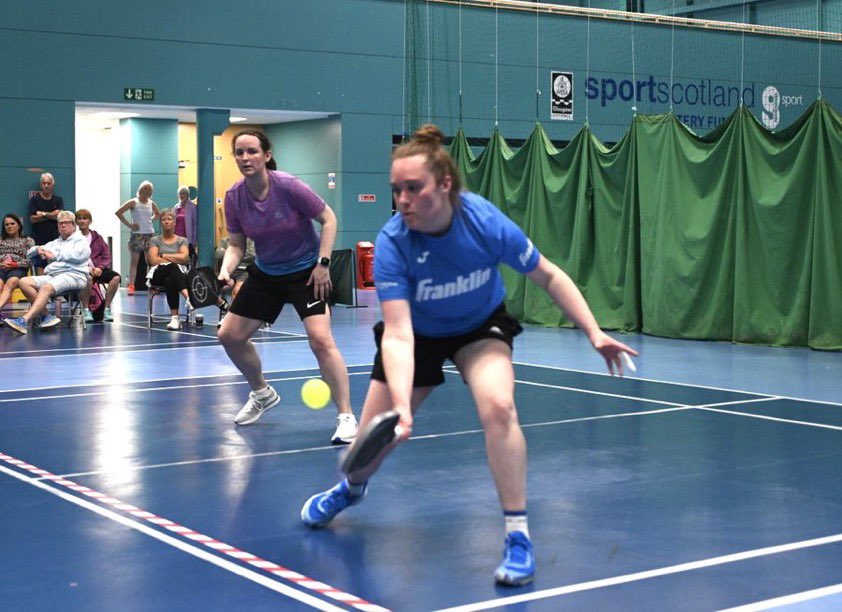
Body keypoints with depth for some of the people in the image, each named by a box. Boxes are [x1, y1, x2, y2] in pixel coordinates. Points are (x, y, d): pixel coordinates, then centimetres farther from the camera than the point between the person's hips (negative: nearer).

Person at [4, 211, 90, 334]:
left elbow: (76, 255, -7)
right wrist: (38, 249, 9)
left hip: (73, 275, -7)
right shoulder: (54, 243, 33)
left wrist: (55, 255, 0)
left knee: (46, 288, -36)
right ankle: (47, 315, -26)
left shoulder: (81, 240, 16)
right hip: (52, 275, 7)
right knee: (24, 282, -19)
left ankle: (24, 321, -49)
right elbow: (29, 253, 33)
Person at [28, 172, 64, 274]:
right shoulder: (34, 200, 9)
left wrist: (43, 214, -1)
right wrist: (51, 215, -2)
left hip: (54, 239, 1)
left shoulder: (58, 200, 12)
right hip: (39, 238, 0)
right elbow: (33, 218, -2)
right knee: (39, 266, -6)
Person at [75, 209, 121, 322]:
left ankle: (107, 309, -16)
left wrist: (100, 268, -9)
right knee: (88, 278, -40)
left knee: (116, 277, -24)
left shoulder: (97, 237, 18)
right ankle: (86, 311, -27)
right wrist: (87, 268, -17)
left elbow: (107, 256, 11)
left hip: (98, 268, 4)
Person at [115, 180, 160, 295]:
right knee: (134, 260, -5)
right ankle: (131, 286, -7)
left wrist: (150, 219, 8)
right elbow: (118, 212, -8)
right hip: (137, 234, -4)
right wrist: (128, 224, -10)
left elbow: (158, 214, 27)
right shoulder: (133, 202, -5)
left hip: (150, 234, 4)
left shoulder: (152, 203, 8)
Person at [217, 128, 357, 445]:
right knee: (229, 335, 6)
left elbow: (328, 219, -12)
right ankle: (262, 394, 33)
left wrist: (323, 263, -18)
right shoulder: (234, 197, -9)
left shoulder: (288, 186, -22)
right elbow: (236, 244, -1)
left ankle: (346, 418, -15)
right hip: (265, 273, 6)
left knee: (320, 339, -23)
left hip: (306, 272, -6)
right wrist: (226, 270, -21)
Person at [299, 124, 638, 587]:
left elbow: (548, 275, -15)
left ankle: (518, 535, -17)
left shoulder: (486, 222, -31)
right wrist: (401, 404, -52)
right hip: (418, 334, 1)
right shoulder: (391, 244, -32)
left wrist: (594, 332, -22)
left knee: (497, 406, -30)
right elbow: (398, 334, -38)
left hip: (481, 327, 0)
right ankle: (352, 488, 46)